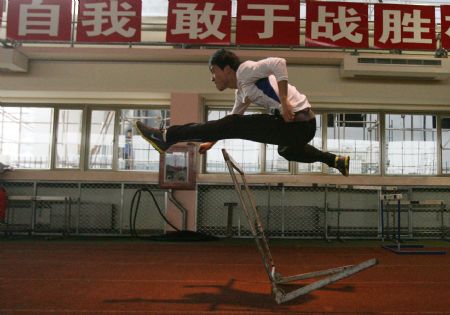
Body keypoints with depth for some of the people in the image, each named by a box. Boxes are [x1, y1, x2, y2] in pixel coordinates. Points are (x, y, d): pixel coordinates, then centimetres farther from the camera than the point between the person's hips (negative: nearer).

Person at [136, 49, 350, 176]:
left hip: (296, 121, -10)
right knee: (287, 151, 40)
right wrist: (211, 141, 29)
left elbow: (278, 63, -21)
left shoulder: (244, 71, -6)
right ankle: (337, 161, 39)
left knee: (231, 125, -10)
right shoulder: (241, 92, 22)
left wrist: (284, 102, -24)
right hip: (302, 124, 10)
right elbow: (233, 122, 33)